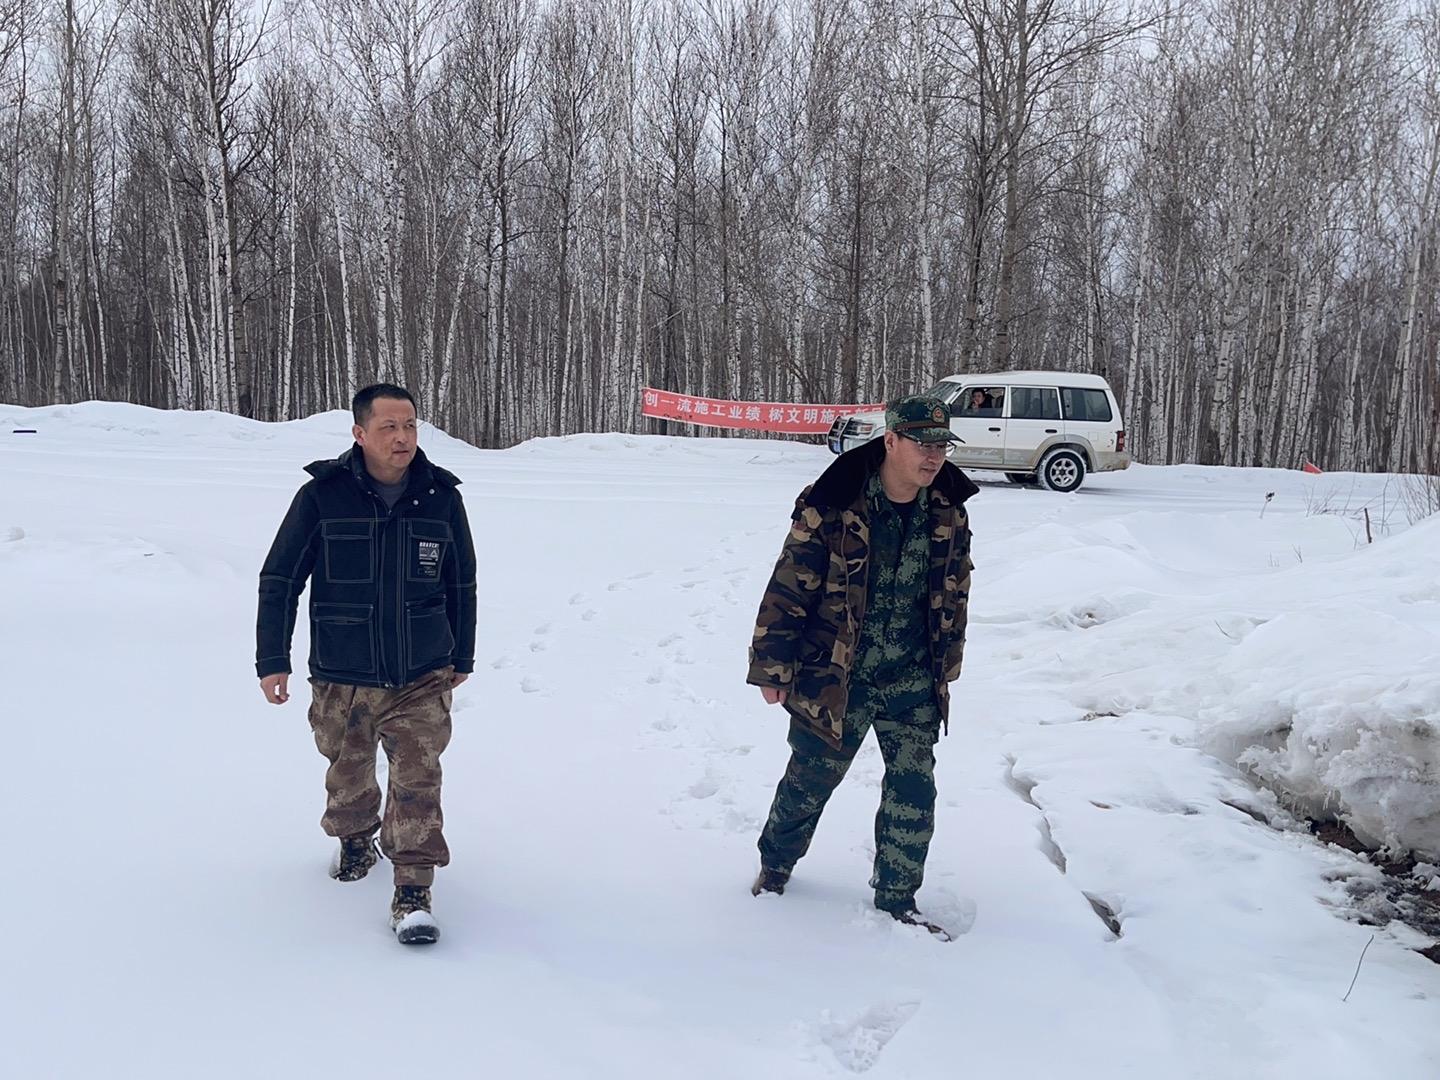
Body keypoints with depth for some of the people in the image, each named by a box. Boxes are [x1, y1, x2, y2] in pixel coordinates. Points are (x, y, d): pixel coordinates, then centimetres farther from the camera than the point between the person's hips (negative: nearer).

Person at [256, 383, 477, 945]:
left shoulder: (441, 496, -3)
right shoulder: (323, 495, -10)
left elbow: (462, 584, 10)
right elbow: (279, 580, -2)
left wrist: (462, 657, 16)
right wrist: (272, 660, -4)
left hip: (422, 678, 0)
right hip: (342, 680, 0)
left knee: (417, 779, -8)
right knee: (348, 773, 18)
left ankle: (413, 894, 0)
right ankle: (354, 839, 46)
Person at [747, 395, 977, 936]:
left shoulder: (948, 515, -2)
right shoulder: (832, 507, -19)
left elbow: (953, 598, 11)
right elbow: (788, 591, -13)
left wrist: (944, 672, 16)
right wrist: (773, 668, -8)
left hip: (911, 682, 4)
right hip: (833, 678, -3)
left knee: (914, 792, 3)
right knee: (810, 779, 13)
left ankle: (896, 901, 21)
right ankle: (775, 864, 40)